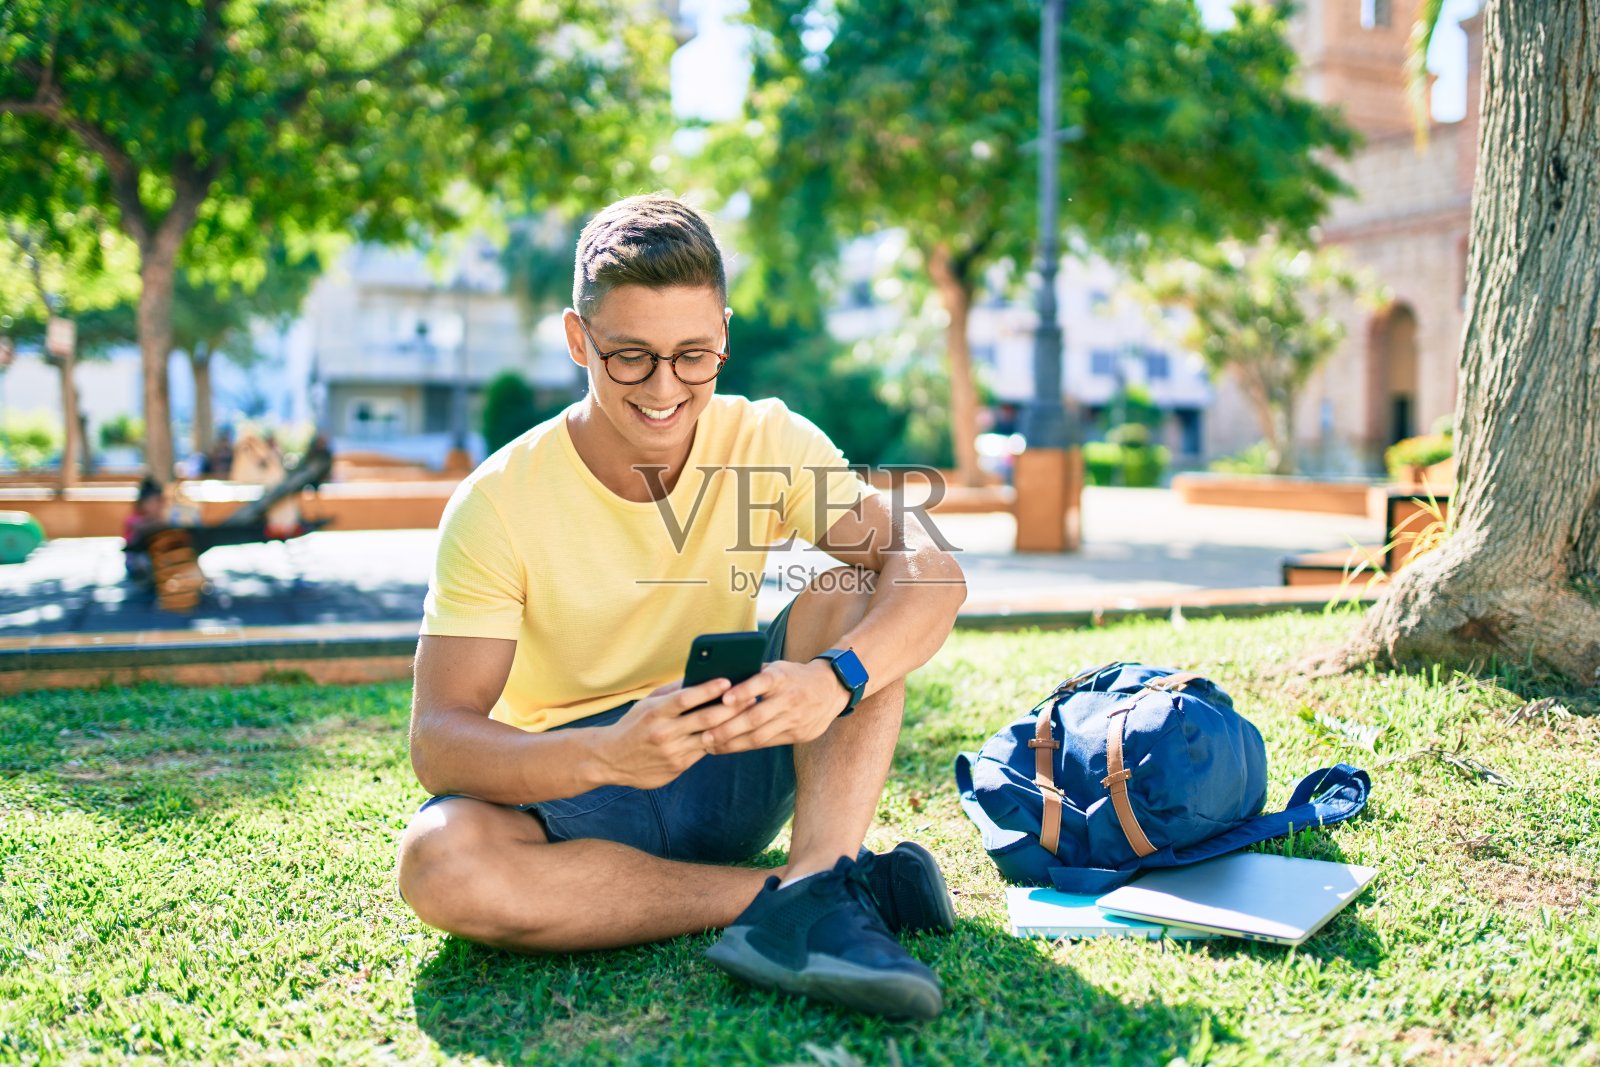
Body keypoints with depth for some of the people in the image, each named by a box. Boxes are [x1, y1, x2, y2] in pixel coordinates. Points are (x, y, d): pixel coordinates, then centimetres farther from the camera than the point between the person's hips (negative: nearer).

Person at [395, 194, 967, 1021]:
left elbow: (931, 567, -20)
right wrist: (606, 753, -41)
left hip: (738, 768, 2)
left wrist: (836, 678, -42)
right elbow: (437, 740, -21)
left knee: (860, 585, -19)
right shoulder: (498, 503, -15)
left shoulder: (767, 443, -8)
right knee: (438, 861, -34)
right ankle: (826, 886, -26)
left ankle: (814, 897, -34)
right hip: (572, 786, -1)